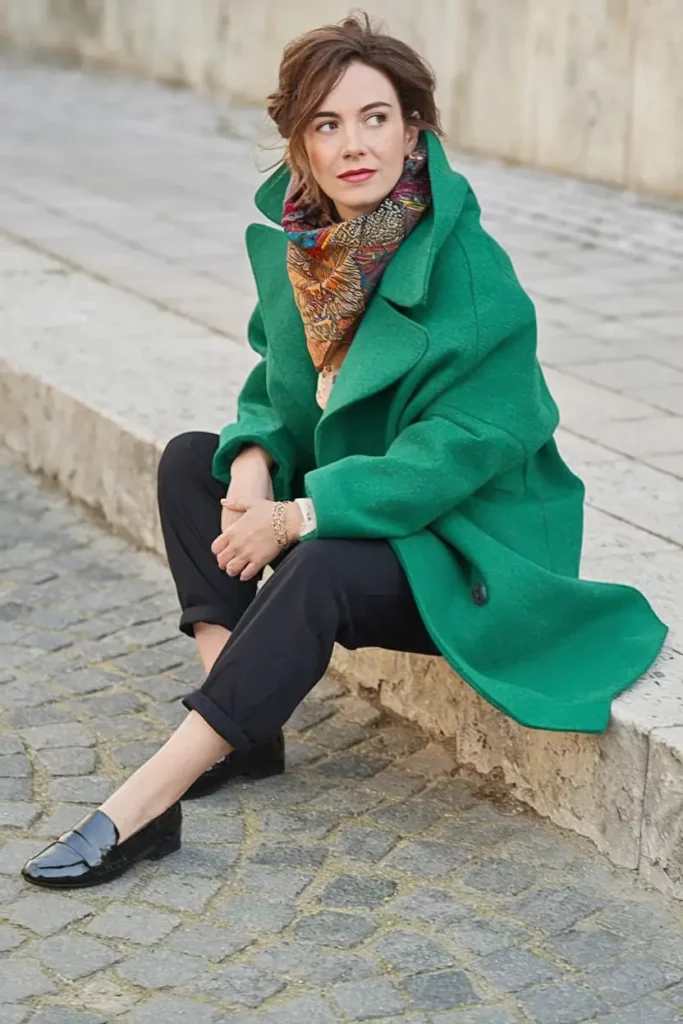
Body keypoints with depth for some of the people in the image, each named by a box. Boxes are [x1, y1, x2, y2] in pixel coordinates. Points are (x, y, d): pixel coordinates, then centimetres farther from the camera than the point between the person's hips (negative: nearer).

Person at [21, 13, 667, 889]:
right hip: (356, 500, 8)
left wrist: (298, 518, -25)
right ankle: (239, 728, -9)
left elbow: (461, 449, -25)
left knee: (318, 573, -33)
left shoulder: (468, 271, -24)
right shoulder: (297, 239, -3)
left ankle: (143, 806, -29)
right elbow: (276, 381, 9)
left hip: (468, 544, -8)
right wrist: (253, 468, -14)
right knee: (190, 460, -2)